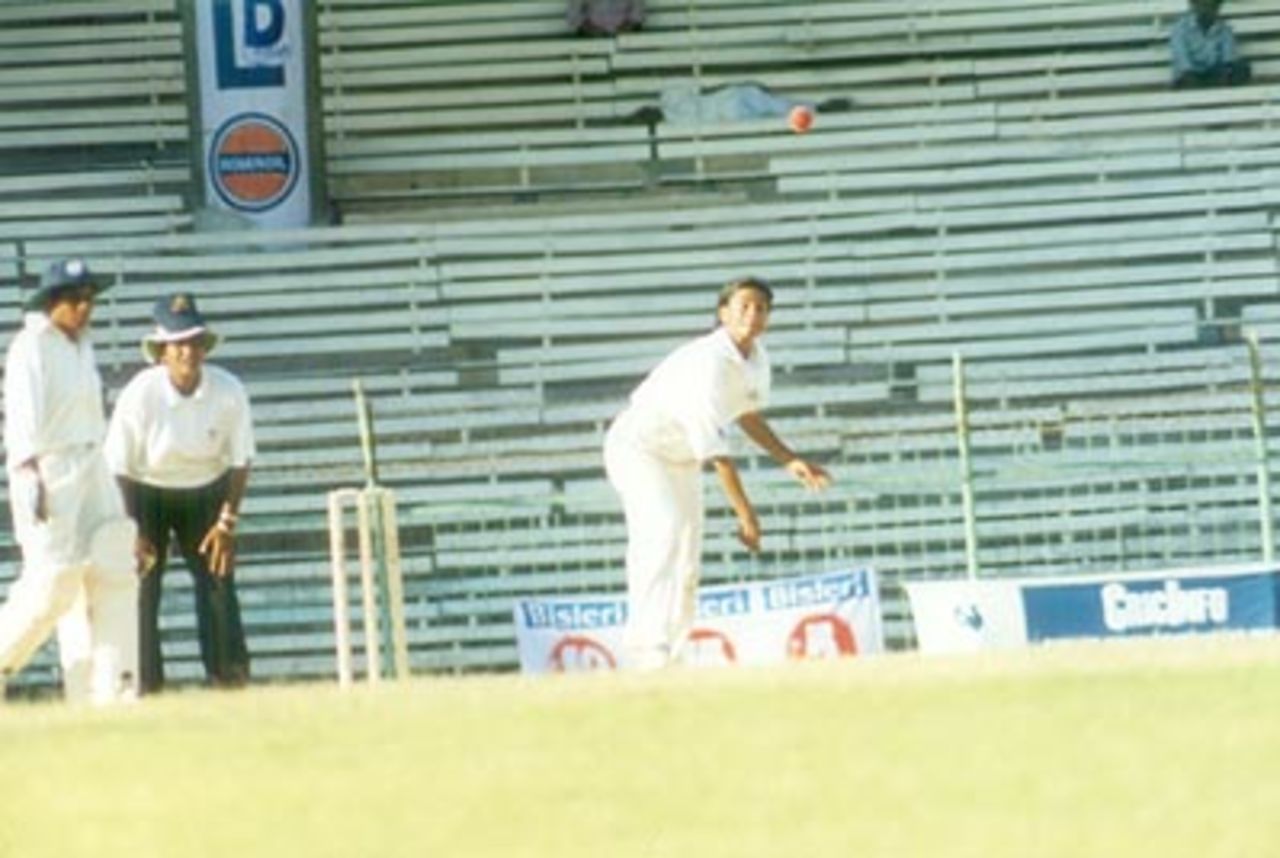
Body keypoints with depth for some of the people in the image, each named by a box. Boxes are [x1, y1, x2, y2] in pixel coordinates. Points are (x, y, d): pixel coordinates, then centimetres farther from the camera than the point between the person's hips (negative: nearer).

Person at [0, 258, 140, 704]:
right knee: (54, 583, -11)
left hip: (91, 469, 8)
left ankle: (113, 687, 0)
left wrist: (98, 476, 18)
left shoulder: (81, 345, 15)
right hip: (49, 472, -8)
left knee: (115, 576, 1)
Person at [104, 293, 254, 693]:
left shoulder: (229, 392, -18)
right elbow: (119, 467, -16)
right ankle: (145, 687, -5)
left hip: (207, 492, 2)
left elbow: (239, 461, -6)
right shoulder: (140, 394, -24)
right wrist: (132, 531, -18)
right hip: (147, 494, -2)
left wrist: (227, 522, -11)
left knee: (218, 578, -5)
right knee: (140, 587, -9)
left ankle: (231, 678, 0)